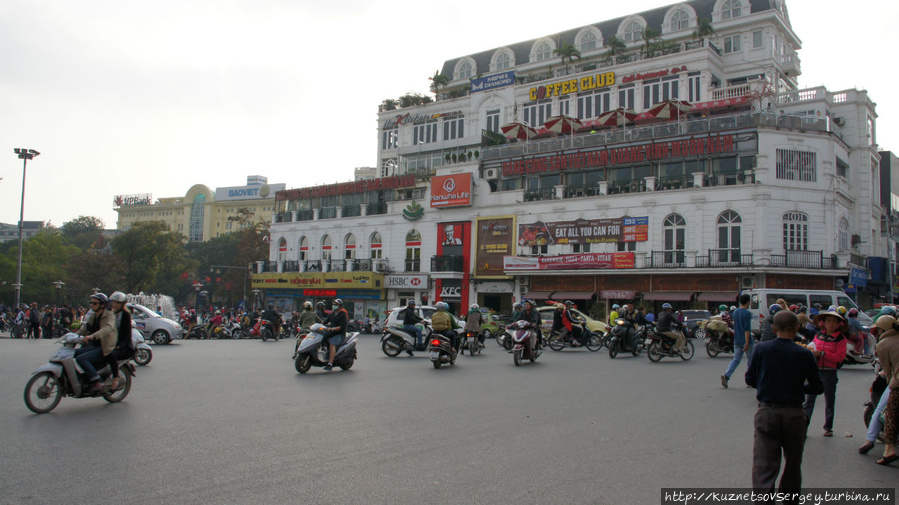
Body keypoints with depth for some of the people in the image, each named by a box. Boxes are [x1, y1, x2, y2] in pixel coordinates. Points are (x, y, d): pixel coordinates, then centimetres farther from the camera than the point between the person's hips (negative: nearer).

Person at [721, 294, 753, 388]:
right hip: (745, 341, -6)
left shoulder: (735, 312, 10)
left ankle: (726, 375, -16)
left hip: (737, 341, 6)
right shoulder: (747, 313, -14)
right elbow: (747, 329, -20)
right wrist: (747, 343, -22)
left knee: (736, 359, 5)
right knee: (751, 360, 9)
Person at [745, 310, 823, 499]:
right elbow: (817, 388, 1)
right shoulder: (804, 355, -8)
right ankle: (789, 498, 32)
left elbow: (749, 379, 3)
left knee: (764, 465, -1)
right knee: (793, 463, 19)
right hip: (794, 414, 0)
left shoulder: (761, 349, -6)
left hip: (766, 412, 0)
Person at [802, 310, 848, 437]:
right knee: (809, 399, -1)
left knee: (829, 401, 9)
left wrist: (822, 353, -18)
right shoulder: (819, 335, 9)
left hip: (829, 372, -3)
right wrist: (813, 353, -4)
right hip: (815, 370, 3)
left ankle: (828, 427, 21)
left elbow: (840, 356, -13)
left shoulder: (840, 338, -4)